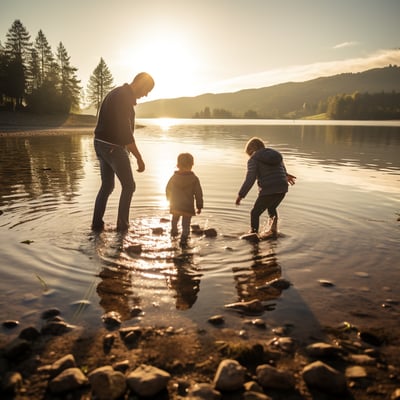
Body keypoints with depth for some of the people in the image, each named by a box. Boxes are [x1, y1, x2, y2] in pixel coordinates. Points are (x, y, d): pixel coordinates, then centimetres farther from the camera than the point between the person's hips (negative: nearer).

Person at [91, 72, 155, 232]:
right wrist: (139, 157, -21)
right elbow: (125, 131, -24)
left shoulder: (117, 93, 15)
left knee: (107, 185, 16)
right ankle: (122, 224, 10)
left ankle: (97, 223, 19)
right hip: (113, 147, -10)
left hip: (101, 144, 10)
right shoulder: (124, 97, -18)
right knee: (128, 186, 4)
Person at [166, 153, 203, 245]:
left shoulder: (173, 178, -3)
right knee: (186, 224, 3)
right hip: (188, 207, -3)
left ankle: (174, 231, 46)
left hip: (175, 206, 3)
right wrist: (199, 206, 1)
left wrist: (170, 200, 25)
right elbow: (198, 194, -7)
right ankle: (184, 237, -3)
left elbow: (168, 190, 9)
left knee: (175, 220, 28)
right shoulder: (194, 179, -10)